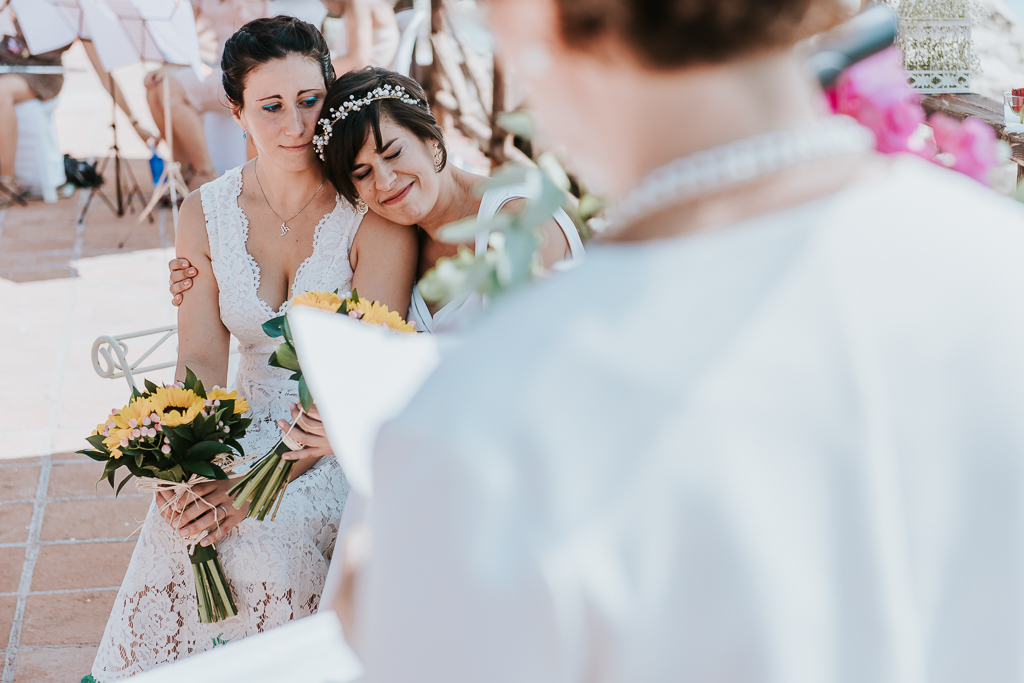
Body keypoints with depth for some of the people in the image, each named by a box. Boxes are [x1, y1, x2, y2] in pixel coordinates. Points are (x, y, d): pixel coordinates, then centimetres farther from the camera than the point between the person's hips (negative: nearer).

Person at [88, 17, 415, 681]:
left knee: (269, 535, -31)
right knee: (179, 526, -25)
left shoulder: (375, 215, -12)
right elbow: (202, 358, -1)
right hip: (254, 424, 3)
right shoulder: (206, 213, 2)